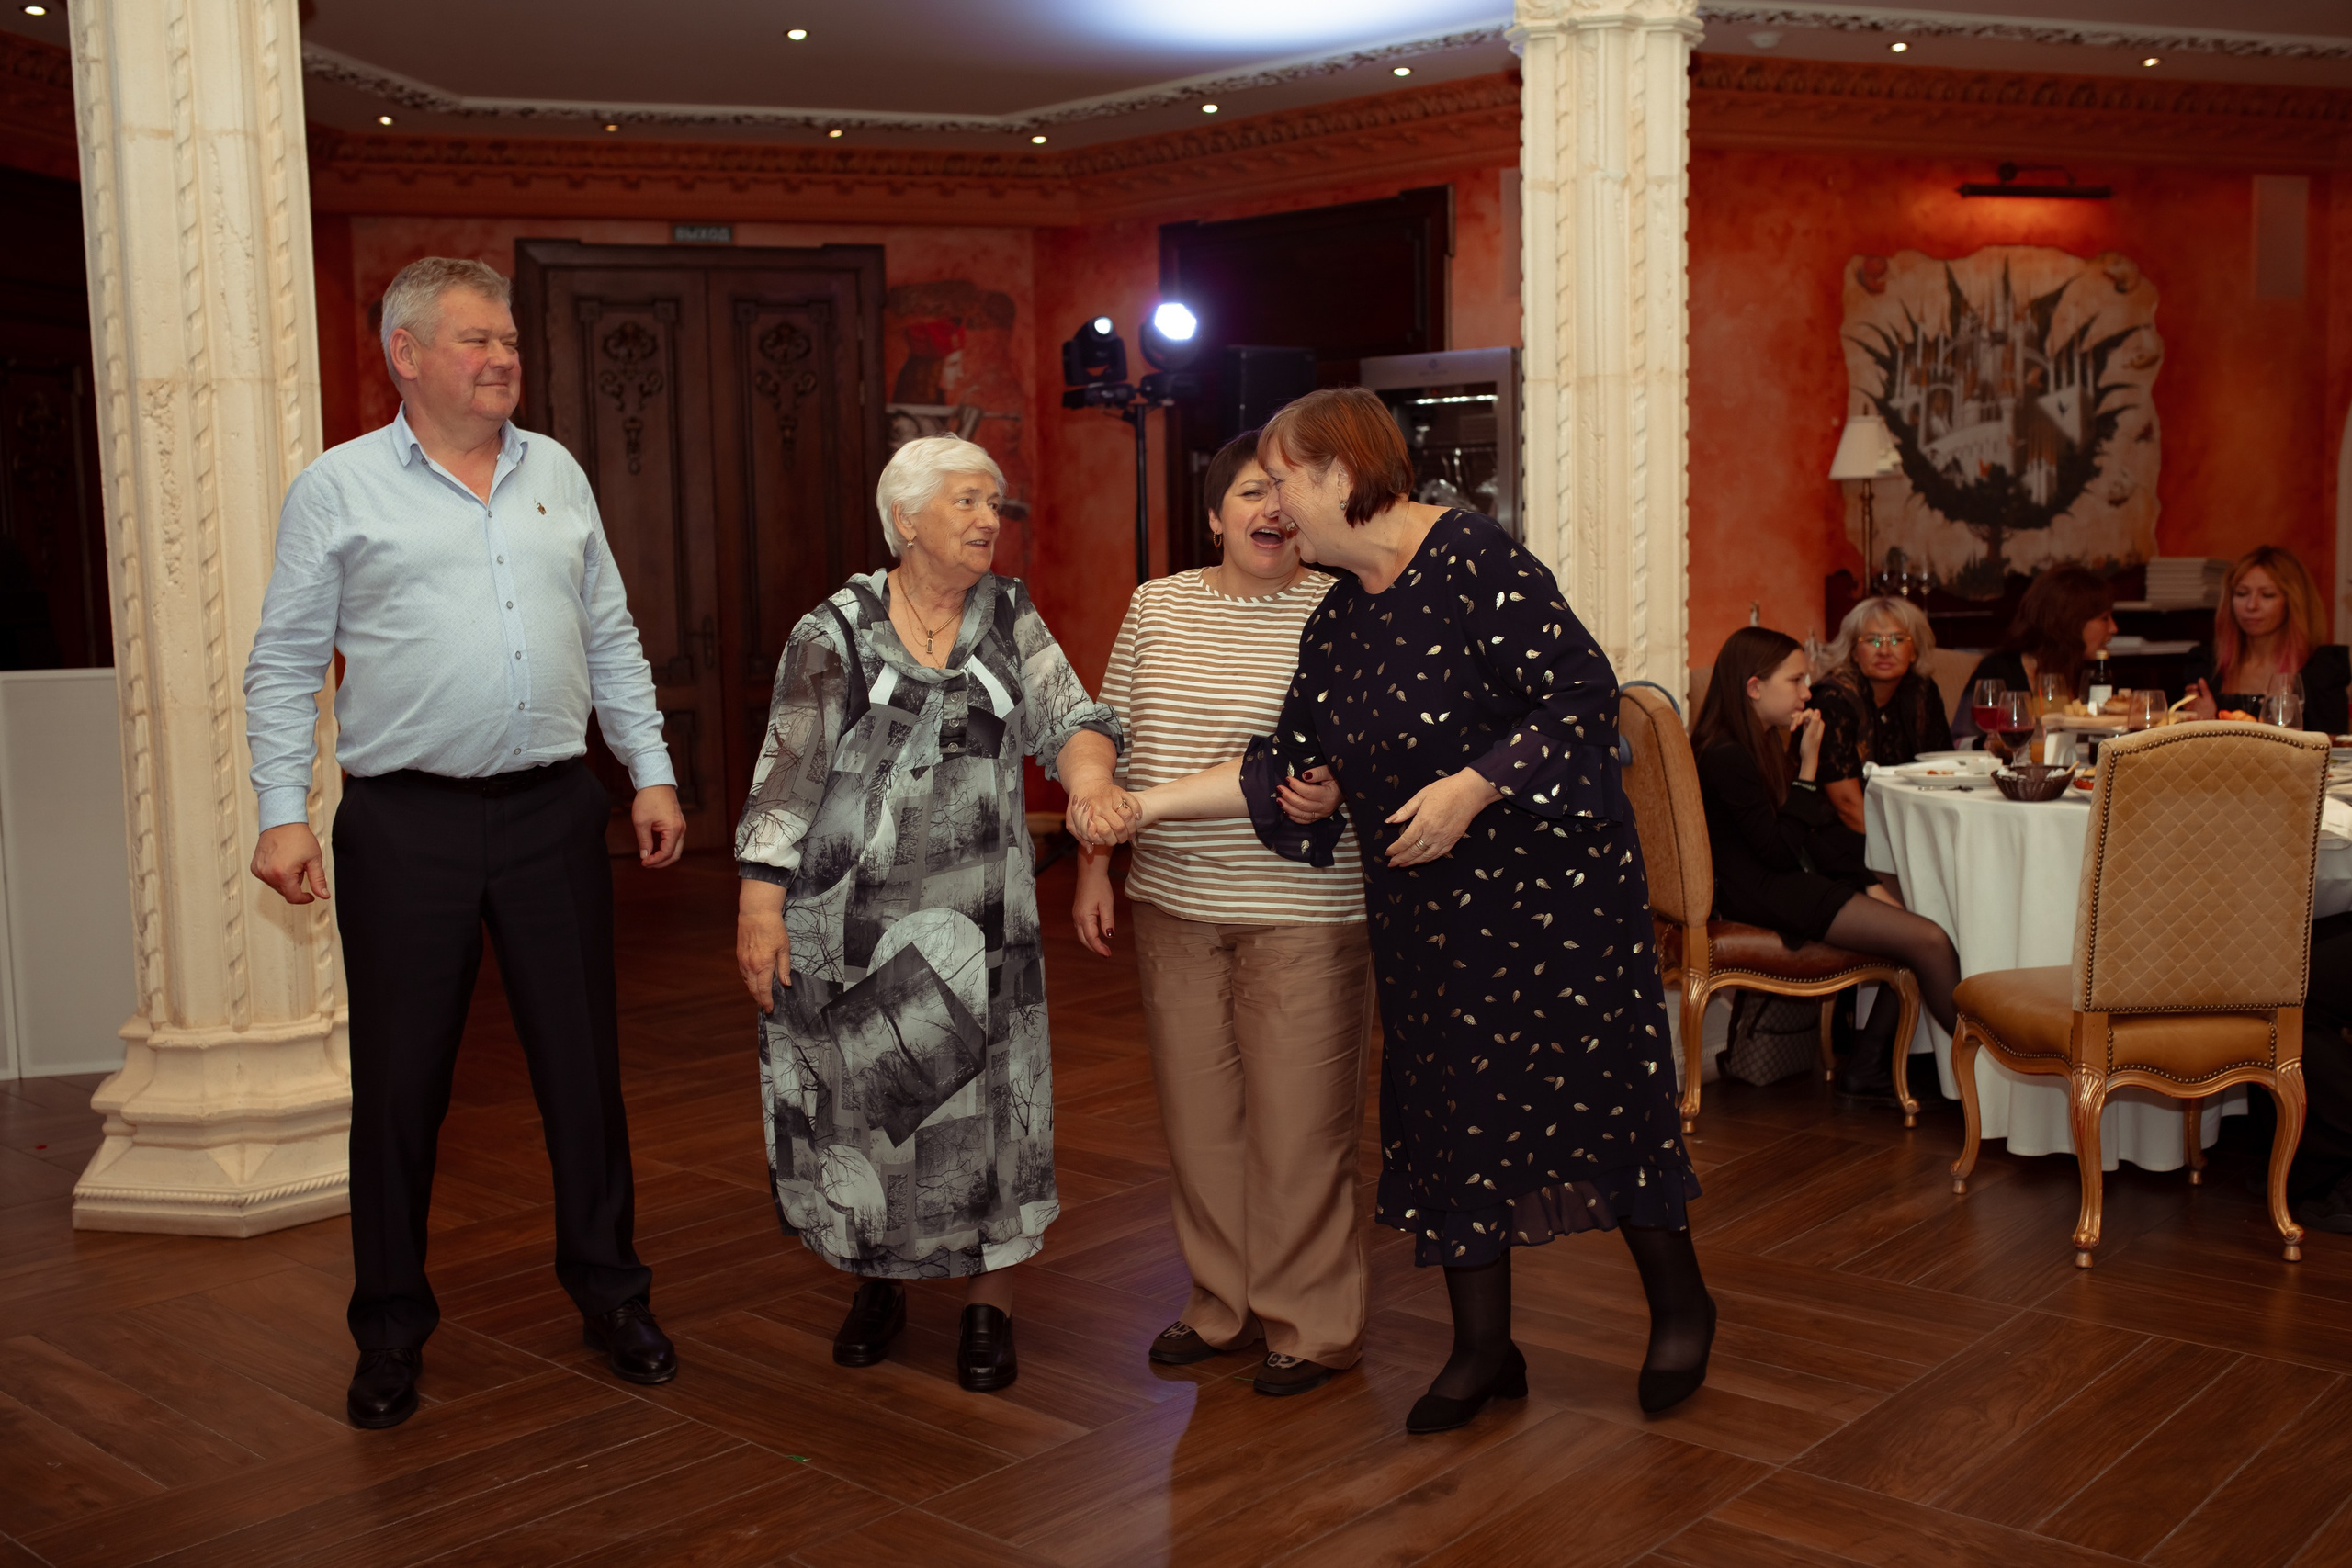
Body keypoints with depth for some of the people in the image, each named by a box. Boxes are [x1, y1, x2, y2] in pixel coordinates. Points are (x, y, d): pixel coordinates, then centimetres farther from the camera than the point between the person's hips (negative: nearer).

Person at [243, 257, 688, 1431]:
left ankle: (609, 1295, 23)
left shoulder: (557, 476, 12)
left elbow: (613, 642, 16)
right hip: (406, 825, -3)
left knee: (582, 1062, 8)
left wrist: (650, 774, 10)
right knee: (399, 1079, 5)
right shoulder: (338, 489, 1)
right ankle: (392, 1329, 20)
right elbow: (284, 665, 1)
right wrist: (283, 814, -7)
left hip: (553, 813, 3)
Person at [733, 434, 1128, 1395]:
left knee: (981, 1099, 3)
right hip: (849, 912, -2)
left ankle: (990, 1305, 17)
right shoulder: (836, 631, -2)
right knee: (858, 1100, 7)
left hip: (977, 916, 2)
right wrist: (758, 902, -10)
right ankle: (879, 1285, 28)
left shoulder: (1010, 619, 7)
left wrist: (1088, 772, -26)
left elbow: (1067, 715, -3)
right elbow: (787, 773, -5)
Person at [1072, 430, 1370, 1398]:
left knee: (1297, 1120, 0)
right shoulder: (1155, 607, 9)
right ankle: (1224, 1305, 27)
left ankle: (1313, 1326, 15)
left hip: (1301, 910, -4)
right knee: (1197, 1113, 11)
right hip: (1172, 906, 4)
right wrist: (1094, 866, 9)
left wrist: (1336, 784, -24)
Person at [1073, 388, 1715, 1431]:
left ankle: (1679, 1305, 27)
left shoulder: (1474, 561, -15)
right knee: (1447, 1109, 9)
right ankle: (1484, 1351, 23)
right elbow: (1287, 761, 10)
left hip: (1551, 884, -7)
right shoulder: (1335, 625, 9)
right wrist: (1151, 802, 6)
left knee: (1598, 1094, 3)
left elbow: (1581, 691, -18)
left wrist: (1471, 788, -22)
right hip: (1426, 909, 7)